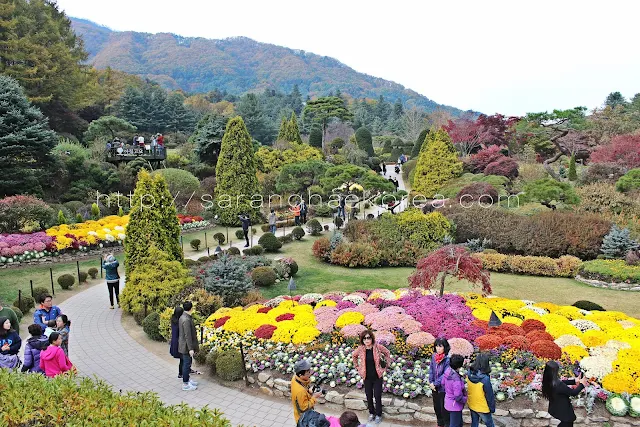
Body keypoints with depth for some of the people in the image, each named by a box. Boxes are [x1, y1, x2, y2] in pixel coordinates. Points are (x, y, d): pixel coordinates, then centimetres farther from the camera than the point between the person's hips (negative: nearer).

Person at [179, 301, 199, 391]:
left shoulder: (182, 317, 5)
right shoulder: (186, 320, -25)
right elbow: (187, 335, -25)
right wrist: (190, 348, -22)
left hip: (184, 346, 10)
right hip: (186, 347, -10)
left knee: (186, 364, 20)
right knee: (187, 364, 1)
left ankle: (186, 380, 33)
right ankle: (185, 384, 12)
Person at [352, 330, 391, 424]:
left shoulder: (378, 347, -16)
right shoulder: (360, 349, -11)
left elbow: (387, 353, 3)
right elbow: (354, 355, 11)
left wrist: (385, 364, 2)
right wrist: (357, 366, 8)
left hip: (377, 376, -2)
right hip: (367, 377, 2)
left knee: (377, 396, 3)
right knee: (369, 396, 13)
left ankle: (378, 415, 24)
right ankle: (371, 413, 35)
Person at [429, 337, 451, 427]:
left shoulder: (447, 359, -21)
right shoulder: (434, 357, -2)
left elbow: (445, 375, -21)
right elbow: (431, 370, 3)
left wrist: (435, 384, -18)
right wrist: (431, 382, -8)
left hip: (443, 388, -6)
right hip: (435, 388, 6)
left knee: (444, 408, 7)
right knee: (436, 407, 21)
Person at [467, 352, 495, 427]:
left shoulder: (470, 374, -15)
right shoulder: (485, 379, -31)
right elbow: (490, 395, -18)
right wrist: (492, 408, -3)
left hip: (471, 405, 5)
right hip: (483, 408, -5)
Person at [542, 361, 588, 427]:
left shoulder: (548, 381, -12)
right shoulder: (558, 385, -38)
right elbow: (573, 392, -23)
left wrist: (574, 381, 4)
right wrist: (581, 384, -7)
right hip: (563, 411, -7)